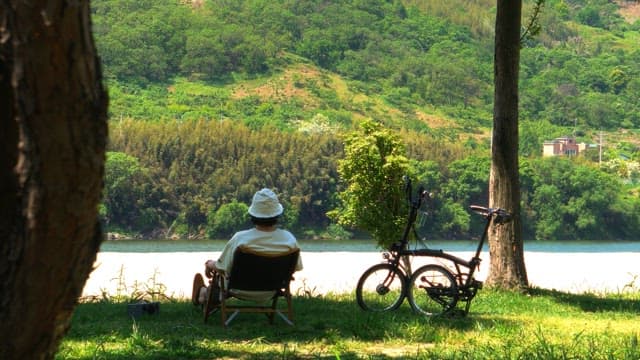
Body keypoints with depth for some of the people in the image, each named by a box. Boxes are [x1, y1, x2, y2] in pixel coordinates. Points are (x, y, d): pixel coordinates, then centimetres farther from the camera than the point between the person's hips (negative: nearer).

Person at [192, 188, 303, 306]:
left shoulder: (240, 239, -31)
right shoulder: (289, 239, -24)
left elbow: (221, 268, -18)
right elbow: (297, 267, -7)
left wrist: (210, 264, 6)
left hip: (241, 291, -3)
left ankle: (205, 292, 48)